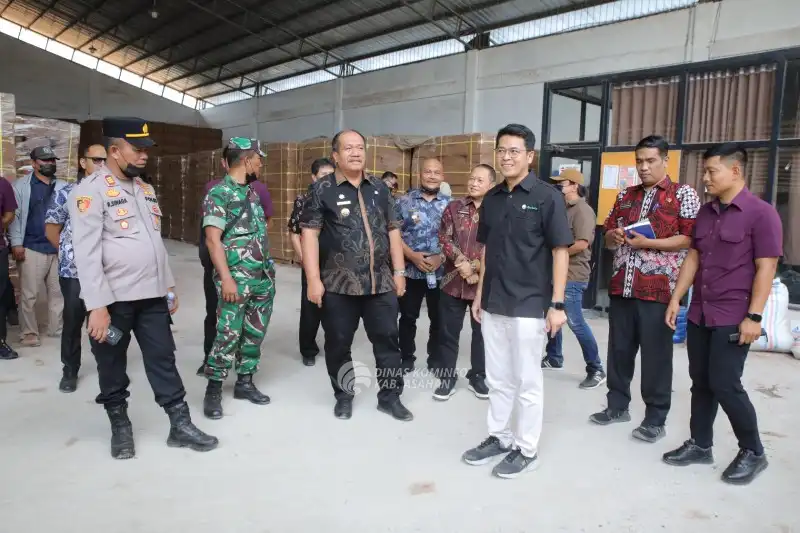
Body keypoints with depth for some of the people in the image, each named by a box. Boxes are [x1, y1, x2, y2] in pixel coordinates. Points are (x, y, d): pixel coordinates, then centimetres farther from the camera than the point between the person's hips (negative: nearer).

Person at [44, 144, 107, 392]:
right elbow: (51, 230, 5)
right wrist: (69, 252, 7)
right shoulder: (66, 193, -1)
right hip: (74, 270, -1)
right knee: (73, 321, 7)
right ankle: (70, 371, 22)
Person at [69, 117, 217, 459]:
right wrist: (97, 306, -20)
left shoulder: (145, 190, 12)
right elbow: (86, 254, -17)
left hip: (152, 296, 6)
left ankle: (181, 425, 16)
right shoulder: (90, 191, -11)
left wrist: (169, 284, 16)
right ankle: (120, 427, 28)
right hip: (113, 299, -6)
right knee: (112, 366, 11)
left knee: (163, 359, 9)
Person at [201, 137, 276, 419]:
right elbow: (213, 240, -15)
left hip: (264, 277, 8)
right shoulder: (219, 193, -10)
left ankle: (245, 382, 25)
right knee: (228, 335, -4)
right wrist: (226, 278, -21)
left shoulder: (253, 192, 14)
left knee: (255, 333, 12)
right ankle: (213, 390, 10)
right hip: (237, 279, -8)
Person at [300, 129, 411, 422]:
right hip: (338, 285, -3)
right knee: (338, 343, 9)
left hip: (381, 282, 3)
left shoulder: (380, 188, 10)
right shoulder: (322, 189, -2)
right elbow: (310, 234, -7)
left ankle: (390, 396, 23)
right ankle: (343, 396, 28)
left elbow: (393, 231, 13)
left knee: (388, 340, 8)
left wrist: (398, 271, 8)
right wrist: (313, 280, -13)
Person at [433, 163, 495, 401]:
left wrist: (475, 267, -15)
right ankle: (447, 377, 20)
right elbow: (444, 238, -1)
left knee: (482, 331, 12)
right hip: (453, 281, 2)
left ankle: (478, 376, 28)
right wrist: (461, 263, -14)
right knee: (448, 331, 7)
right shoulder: (454, 207, 5)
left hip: (484, 283, -1)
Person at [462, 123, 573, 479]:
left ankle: (526, 449, 21)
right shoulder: (491, 199, 8)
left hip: (529, 305, -5)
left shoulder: (547, 197, -8)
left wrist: (557, 304, -14)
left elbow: (560, 252, -9)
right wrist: (479, 294, 13)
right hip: (493, 303, 6)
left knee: (527, 381, 6)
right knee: (498, 379, 15)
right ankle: (499, 437, 31)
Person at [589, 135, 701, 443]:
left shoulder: (683, 194, 0)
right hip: (621, 286, 5)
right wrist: (613, 236, -5)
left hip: (658, 288, -5)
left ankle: (655, 418, 14)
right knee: (619, 349, 12)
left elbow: (691, 239, -9)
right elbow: (608, 237, 19)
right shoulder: (626, 196, 15)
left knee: (656, 355, 2)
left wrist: (649, 243, -17)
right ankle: (617, 405, 27)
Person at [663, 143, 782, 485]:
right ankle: (700, 445, 25)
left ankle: (753, 452, 16)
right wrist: (676, 299, 10)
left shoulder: (761, 213, -9)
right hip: (698, 314, 7)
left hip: (732, 318, -6)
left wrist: (754, 317, -17)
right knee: (700, 383, 11)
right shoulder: (706, 212, 11)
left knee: (725, 385, -5)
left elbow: (766, 269, -13)